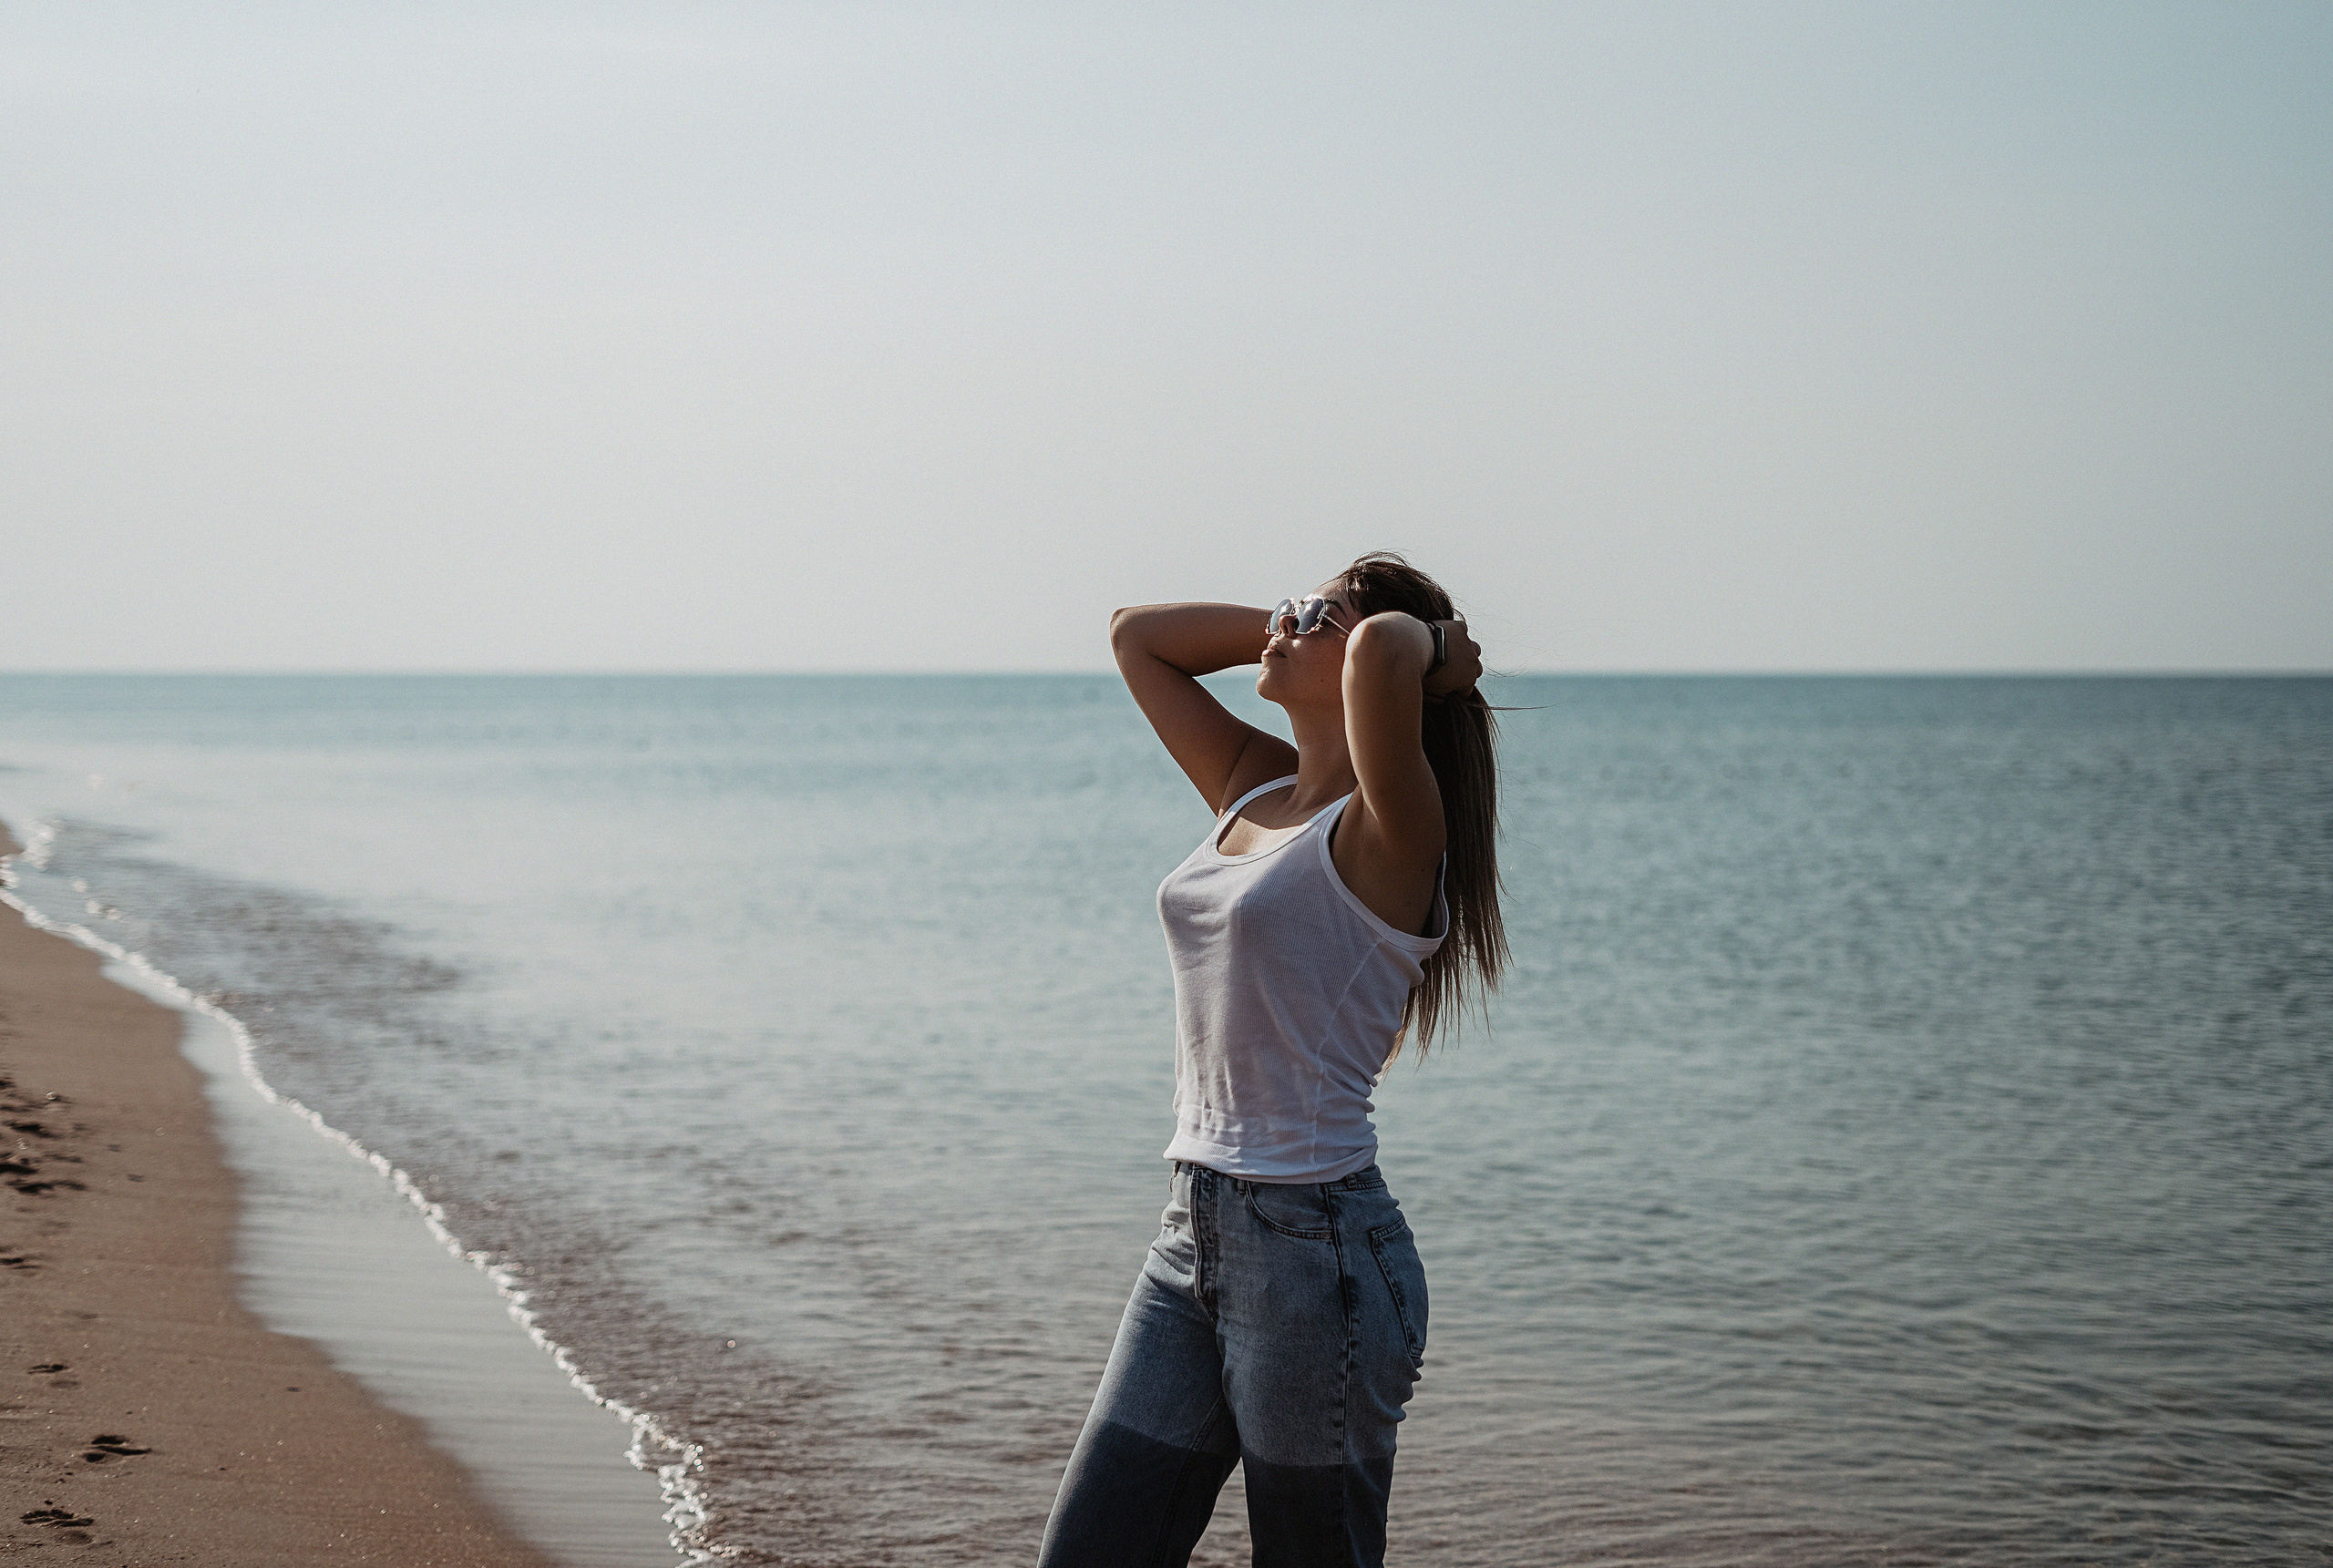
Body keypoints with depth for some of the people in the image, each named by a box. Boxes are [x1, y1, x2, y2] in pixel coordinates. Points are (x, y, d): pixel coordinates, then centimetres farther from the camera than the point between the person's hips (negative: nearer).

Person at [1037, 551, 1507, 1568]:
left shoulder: (1387, 829, -12)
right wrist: (1290, 626, 14)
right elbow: (1137, 637, 23)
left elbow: (1387, 650, -31)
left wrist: (1429, 647, -10)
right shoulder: (1252, 789, 11)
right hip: (1192, 1234, 8)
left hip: (1315, 1247, -8)